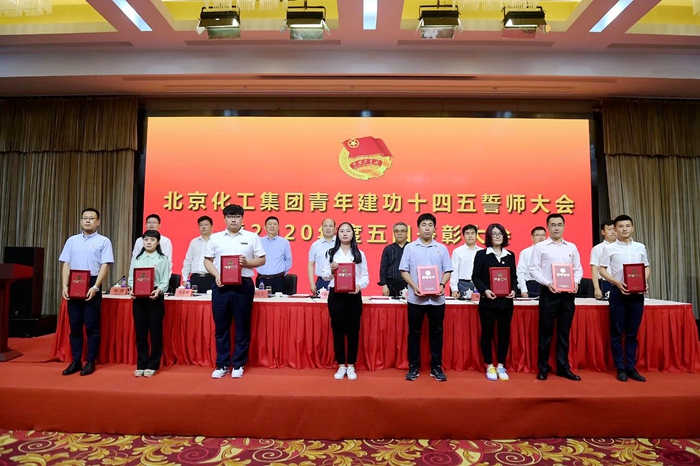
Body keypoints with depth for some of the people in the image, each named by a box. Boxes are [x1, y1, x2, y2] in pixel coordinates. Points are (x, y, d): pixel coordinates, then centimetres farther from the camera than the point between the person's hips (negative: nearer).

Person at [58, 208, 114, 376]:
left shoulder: (103, 241, 0)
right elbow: (66, 265, 9)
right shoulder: (72, 240, 12)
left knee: (92, 326, 0)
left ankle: (90, 362, 8)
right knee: (75, 325, 8)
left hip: (92, 286, -4)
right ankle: (75, 362, 16)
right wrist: (65, 286, -1)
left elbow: (104, 266, -7)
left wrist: (95, 287, -16)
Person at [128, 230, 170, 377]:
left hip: (155, 298, -3)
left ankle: (152, 365, 13)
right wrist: (131, 289, -10)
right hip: (138, 298, 3)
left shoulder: (163, 259, 2)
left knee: (155, 332, 3)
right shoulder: (136, 258, 12)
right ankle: (141, 365, 18)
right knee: (140, 332, 7)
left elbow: (165, 281, -3)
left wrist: (158, 290, -21)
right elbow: (131, 278, 9)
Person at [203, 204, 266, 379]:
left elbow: (262, 259, 4)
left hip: (243, 285, -1)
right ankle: (222, 364, 20)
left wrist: (247, 263, -14)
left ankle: (238, 364, 17)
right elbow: (207, 260, 9)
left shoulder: (252, 237, 4)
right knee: (221, 326, 7)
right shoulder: (215, 238, 9)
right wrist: (216, 274, -8)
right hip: (221, 285, 2)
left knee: (242, 326, 5)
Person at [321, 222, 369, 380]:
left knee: (353, 331, 6)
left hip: (354, 296, 0)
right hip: (335, 295, 0)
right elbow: (325, 276, 6)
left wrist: (359, 285, -16)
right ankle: (341, 366, 20)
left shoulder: (360, 254, 7)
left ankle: (351, 367, 20)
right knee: (338, 330, 6)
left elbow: (365, 275, 3)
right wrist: (331, 270, -15)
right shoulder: (331, 253, 7)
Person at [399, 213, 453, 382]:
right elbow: (404, 271, 0)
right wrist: (414, 287, -13)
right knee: (414, 333, 6)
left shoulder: (442, 248, 7)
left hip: (437, 298, 2)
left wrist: (442, 285, -11)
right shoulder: (410, 247, 3)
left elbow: (448, 271, 7)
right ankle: (413, 367, 18)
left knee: (436, 332, 9)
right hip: (416, 298, -1)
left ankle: (436, 367, 21)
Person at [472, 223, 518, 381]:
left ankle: (501, 366, 22)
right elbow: (476, 276, -4)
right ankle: (489, 366, 18)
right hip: (487, 301, -3)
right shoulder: (481, 254, 0)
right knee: (487, 333, 5)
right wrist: (485, 290, -19)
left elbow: (514, 277, 12)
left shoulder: (510, 255, 10)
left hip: (506, 301, 3)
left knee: (504, 333, 9)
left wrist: (514, 290, -7)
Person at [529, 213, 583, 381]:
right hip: (548, 292, -3)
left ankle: (563, 368, 20)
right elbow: (533, 269, -3)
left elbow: (578, 268, 13)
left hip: (568, 293, 3)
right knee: (545, 331, 2)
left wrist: (576, 282, -6)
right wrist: (547, 283, -16)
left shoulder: (571, 247, 12)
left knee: (564, 332, 10)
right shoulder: (540, 247, 1)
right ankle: (543, 368, 11)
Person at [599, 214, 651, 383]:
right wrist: (617, 283, -16)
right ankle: (621, 368, 11)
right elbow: (602, 270, -2)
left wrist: (645, 282, -3)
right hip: (618, 292, -3)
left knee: (632, 333, 8)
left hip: (637, 293, 3)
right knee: (617, 332, 2)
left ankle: (631, 367, 17)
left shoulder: (640, 247, 9)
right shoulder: (609, 248, -1)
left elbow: (647, 267, 15)